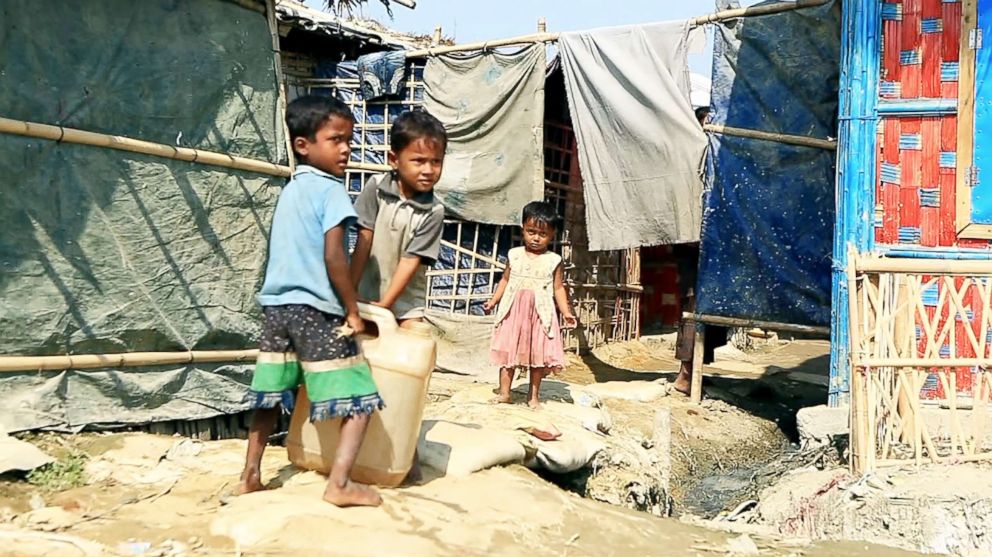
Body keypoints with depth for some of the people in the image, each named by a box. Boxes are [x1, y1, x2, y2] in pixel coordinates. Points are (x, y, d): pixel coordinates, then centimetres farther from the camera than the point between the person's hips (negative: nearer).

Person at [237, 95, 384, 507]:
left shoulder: (289, 191, 16)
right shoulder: (331, 190, -9)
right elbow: (333, 257, -18)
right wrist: (353, 310, -9)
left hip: (277, 306, 8)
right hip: (317, 310, -8)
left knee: (270, 398, 19)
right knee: (361, 399, -2)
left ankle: (250, 477, 27)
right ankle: (339, 484, -9)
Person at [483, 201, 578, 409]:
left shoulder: (553, 260, 0)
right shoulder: (514, 255, 4)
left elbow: (558, 288, 2)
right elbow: (505, 280, 11)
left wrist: (566, 312, -7)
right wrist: (493, 301, 3)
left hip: (540, 314, 0)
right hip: (513, 311, 1)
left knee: (539, 355, 7)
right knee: (508, 352, 2)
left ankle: (534, 396, 20)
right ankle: (504, 392, 11)